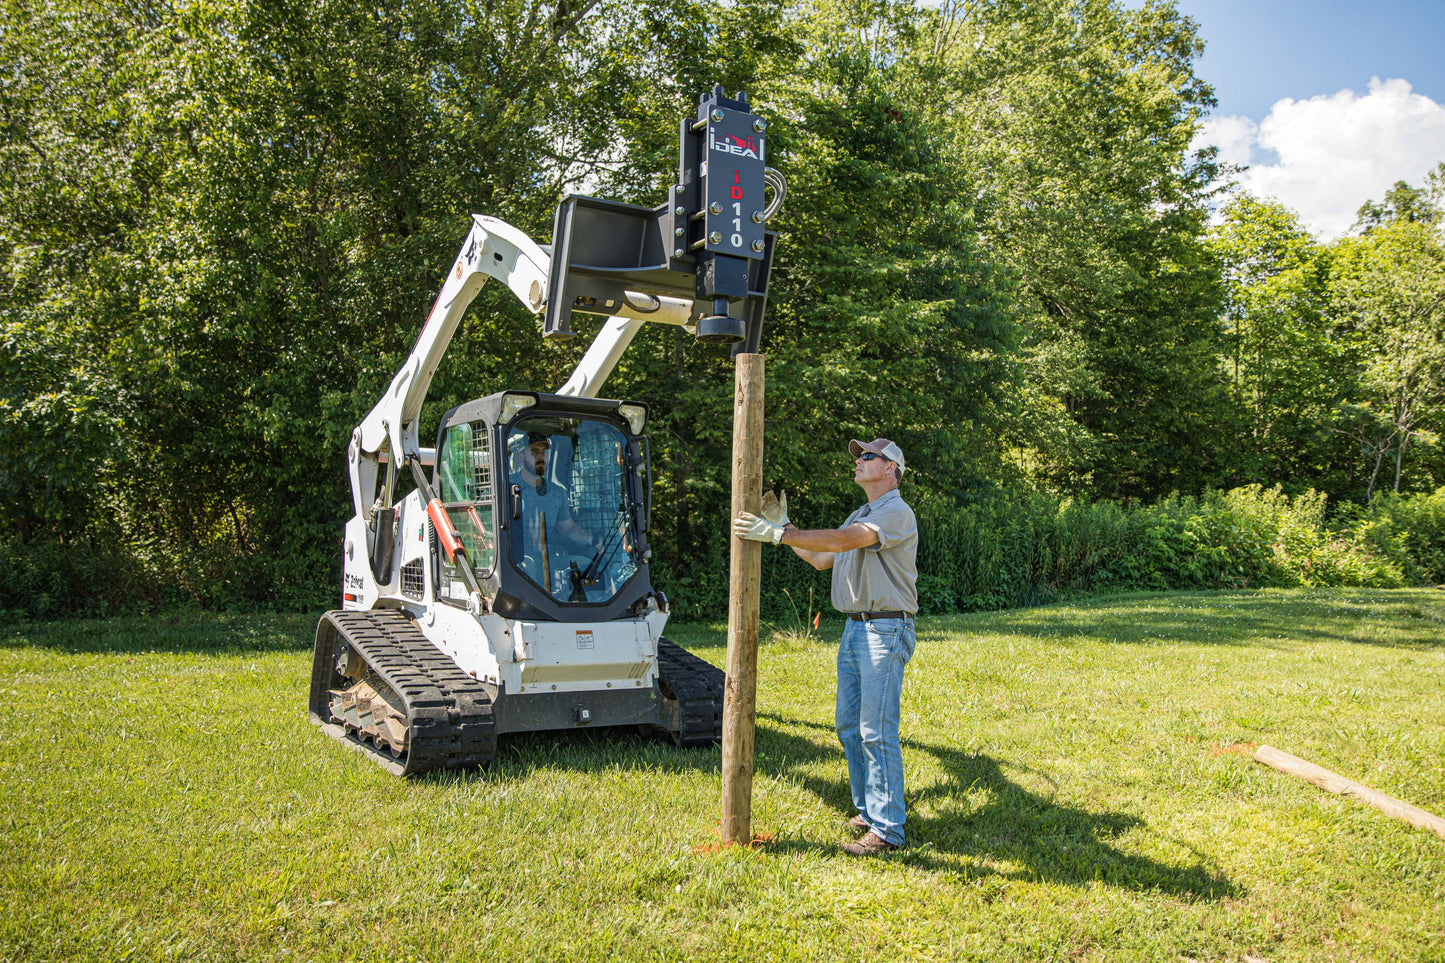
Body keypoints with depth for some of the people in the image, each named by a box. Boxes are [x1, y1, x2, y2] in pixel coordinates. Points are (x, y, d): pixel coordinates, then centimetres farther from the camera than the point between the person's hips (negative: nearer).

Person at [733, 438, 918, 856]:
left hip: (886, 631, -9)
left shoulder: (898, 514, -11)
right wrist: (782, 524, 15)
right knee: (849, 727, 12)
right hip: (854, 629, 10)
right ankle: (868, 811, 23)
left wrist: (777, 534, -28)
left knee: (877, 731, -9)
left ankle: (887, 829, -3)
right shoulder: (860, 516, 21)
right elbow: (821, 559, 22)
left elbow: (842, 541, -25)